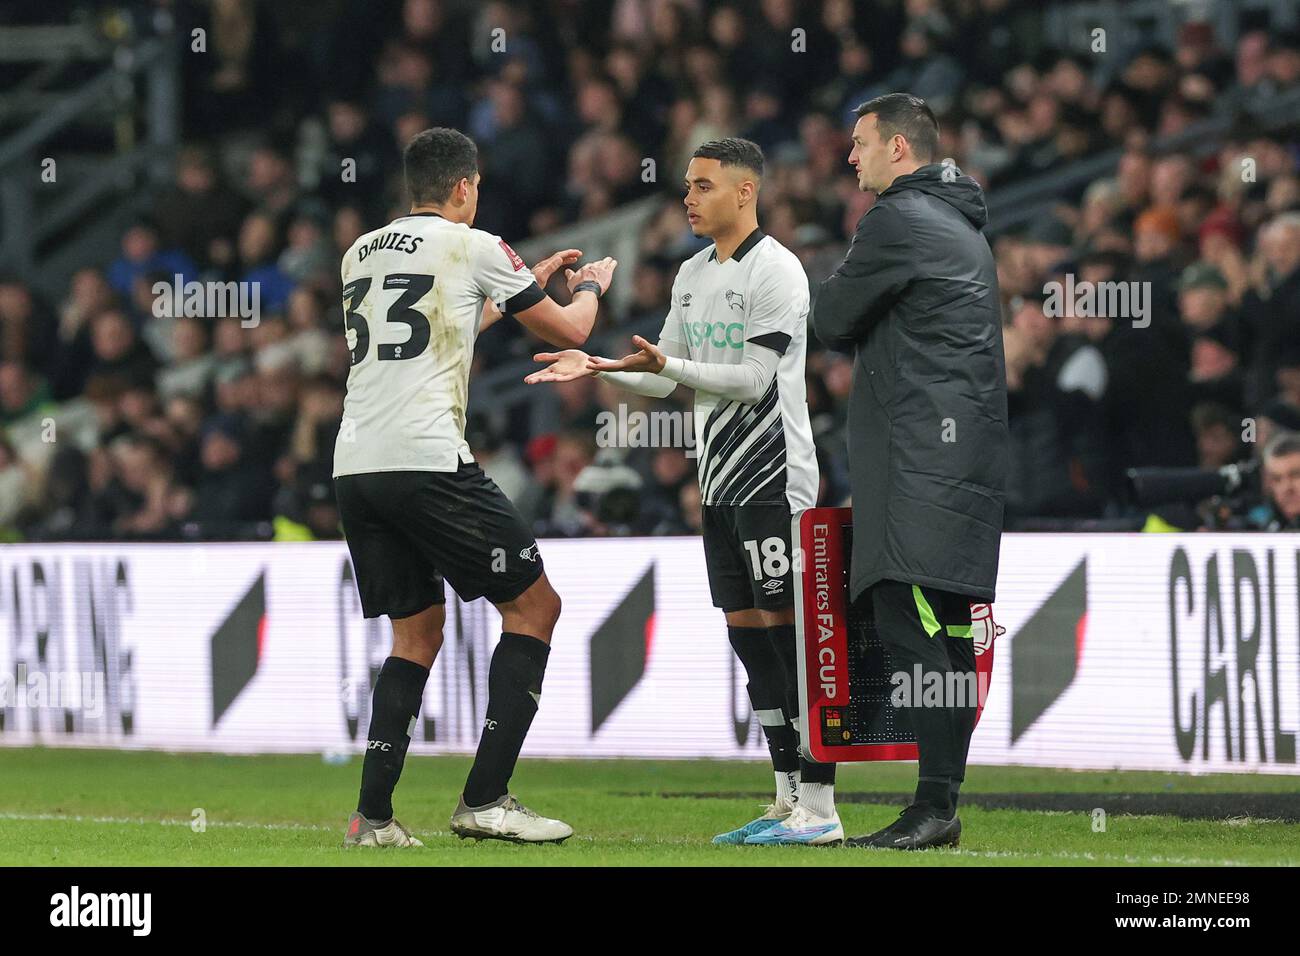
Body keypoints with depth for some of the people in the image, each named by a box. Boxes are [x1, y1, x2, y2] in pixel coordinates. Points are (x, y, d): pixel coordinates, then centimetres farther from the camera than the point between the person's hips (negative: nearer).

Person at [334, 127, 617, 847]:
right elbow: (568, 331, 13)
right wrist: (588, 286, 35)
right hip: (428, 460, -7)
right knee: (534, 604, 5)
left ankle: (372, 815, 4)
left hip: (353, 467, 7)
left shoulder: (361, 254, 20)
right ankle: (484, 799, -4)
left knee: (418, 632, 16)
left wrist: (528, 283, 46)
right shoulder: (473, 248, 1)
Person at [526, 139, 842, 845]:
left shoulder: (775, 271, -11)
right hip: (721, 485, 9)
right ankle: (788, 799, 13)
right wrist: (594, 368, 3)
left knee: (789, 629, -9)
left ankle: (819, 807, -9)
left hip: (773, 479, -9)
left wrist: (666, 365, -26)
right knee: (748, 633, 8)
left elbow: (753, 380, -17)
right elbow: (662, 377, 19)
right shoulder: (693, 275, 15)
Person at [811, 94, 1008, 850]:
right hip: (972, 448, 10)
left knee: (909, 621, -15)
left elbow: (831, 324, -3)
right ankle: (944, 807, 8)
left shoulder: (898, 222, -8)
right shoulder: (964, 226, 23)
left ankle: (934, 807, -22)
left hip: (927, 455, -10)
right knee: (948, 632, 8)